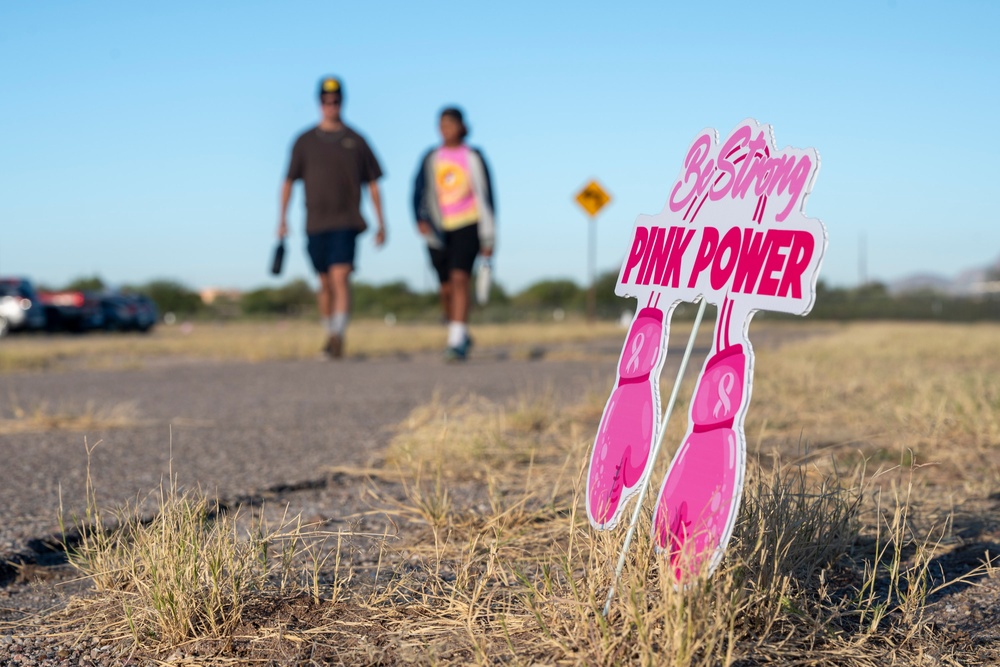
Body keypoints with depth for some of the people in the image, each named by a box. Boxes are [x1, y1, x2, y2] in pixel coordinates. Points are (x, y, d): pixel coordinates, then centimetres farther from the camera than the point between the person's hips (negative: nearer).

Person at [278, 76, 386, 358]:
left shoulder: (356, 141, 5)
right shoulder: (305, 141, 6)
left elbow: (373, 184, 9)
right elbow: (289, 182, 9)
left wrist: (381, 224, 8)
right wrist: (282, 219, 0)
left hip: (346, 222, -2)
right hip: (315, 223, 2)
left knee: (340, 277, -17)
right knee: (325, 283, 11)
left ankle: (338, 335, -23)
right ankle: (329, 335, 24)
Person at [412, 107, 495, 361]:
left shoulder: (473, 157, 1)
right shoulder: (431, 159, 7)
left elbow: (485, 197, 4)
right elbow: (419, 192, 2)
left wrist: (488, 238, 3)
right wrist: (421, 219, -19)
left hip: (467, 226, -3)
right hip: (438, 229, 3)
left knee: (459, 278, -20)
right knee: (446, 288, 7)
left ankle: (457, 342, -24)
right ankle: (462, 335, 30)